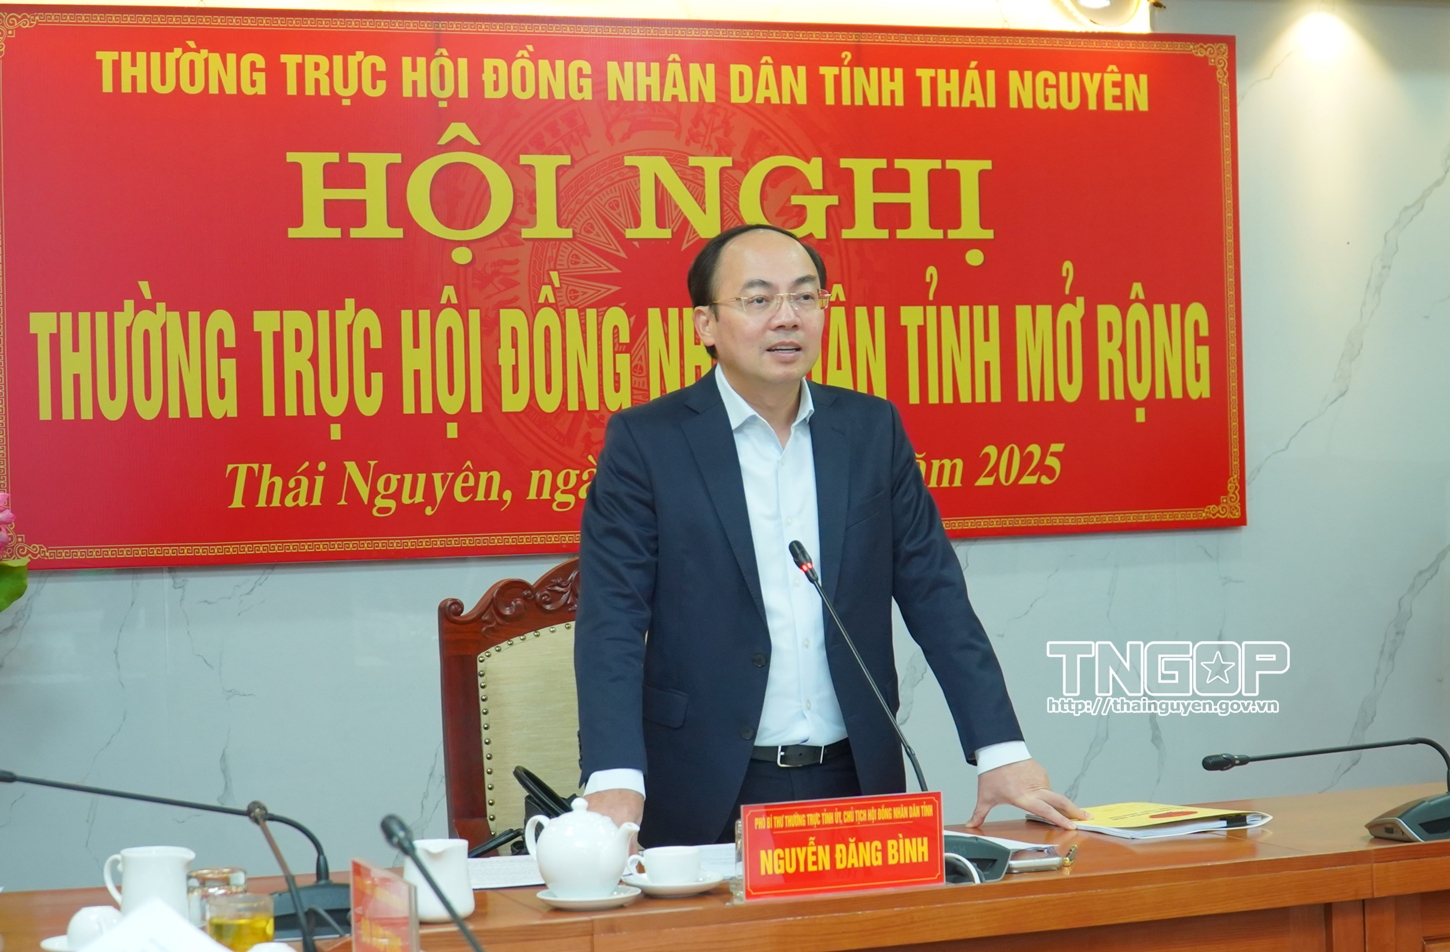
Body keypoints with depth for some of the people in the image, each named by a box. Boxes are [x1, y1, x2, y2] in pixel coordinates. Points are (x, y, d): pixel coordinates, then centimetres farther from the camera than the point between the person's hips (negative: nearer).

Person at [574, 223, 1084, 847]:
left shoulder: (873, 429, 6)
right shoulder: (645, 441, -4)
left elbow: (935, 596, 5)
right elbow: (611, 622, -10)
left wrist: (1002, 753, -3)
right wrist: (615, 783, -23)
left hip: (856, 785, 3)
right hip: (706, 797, -3)